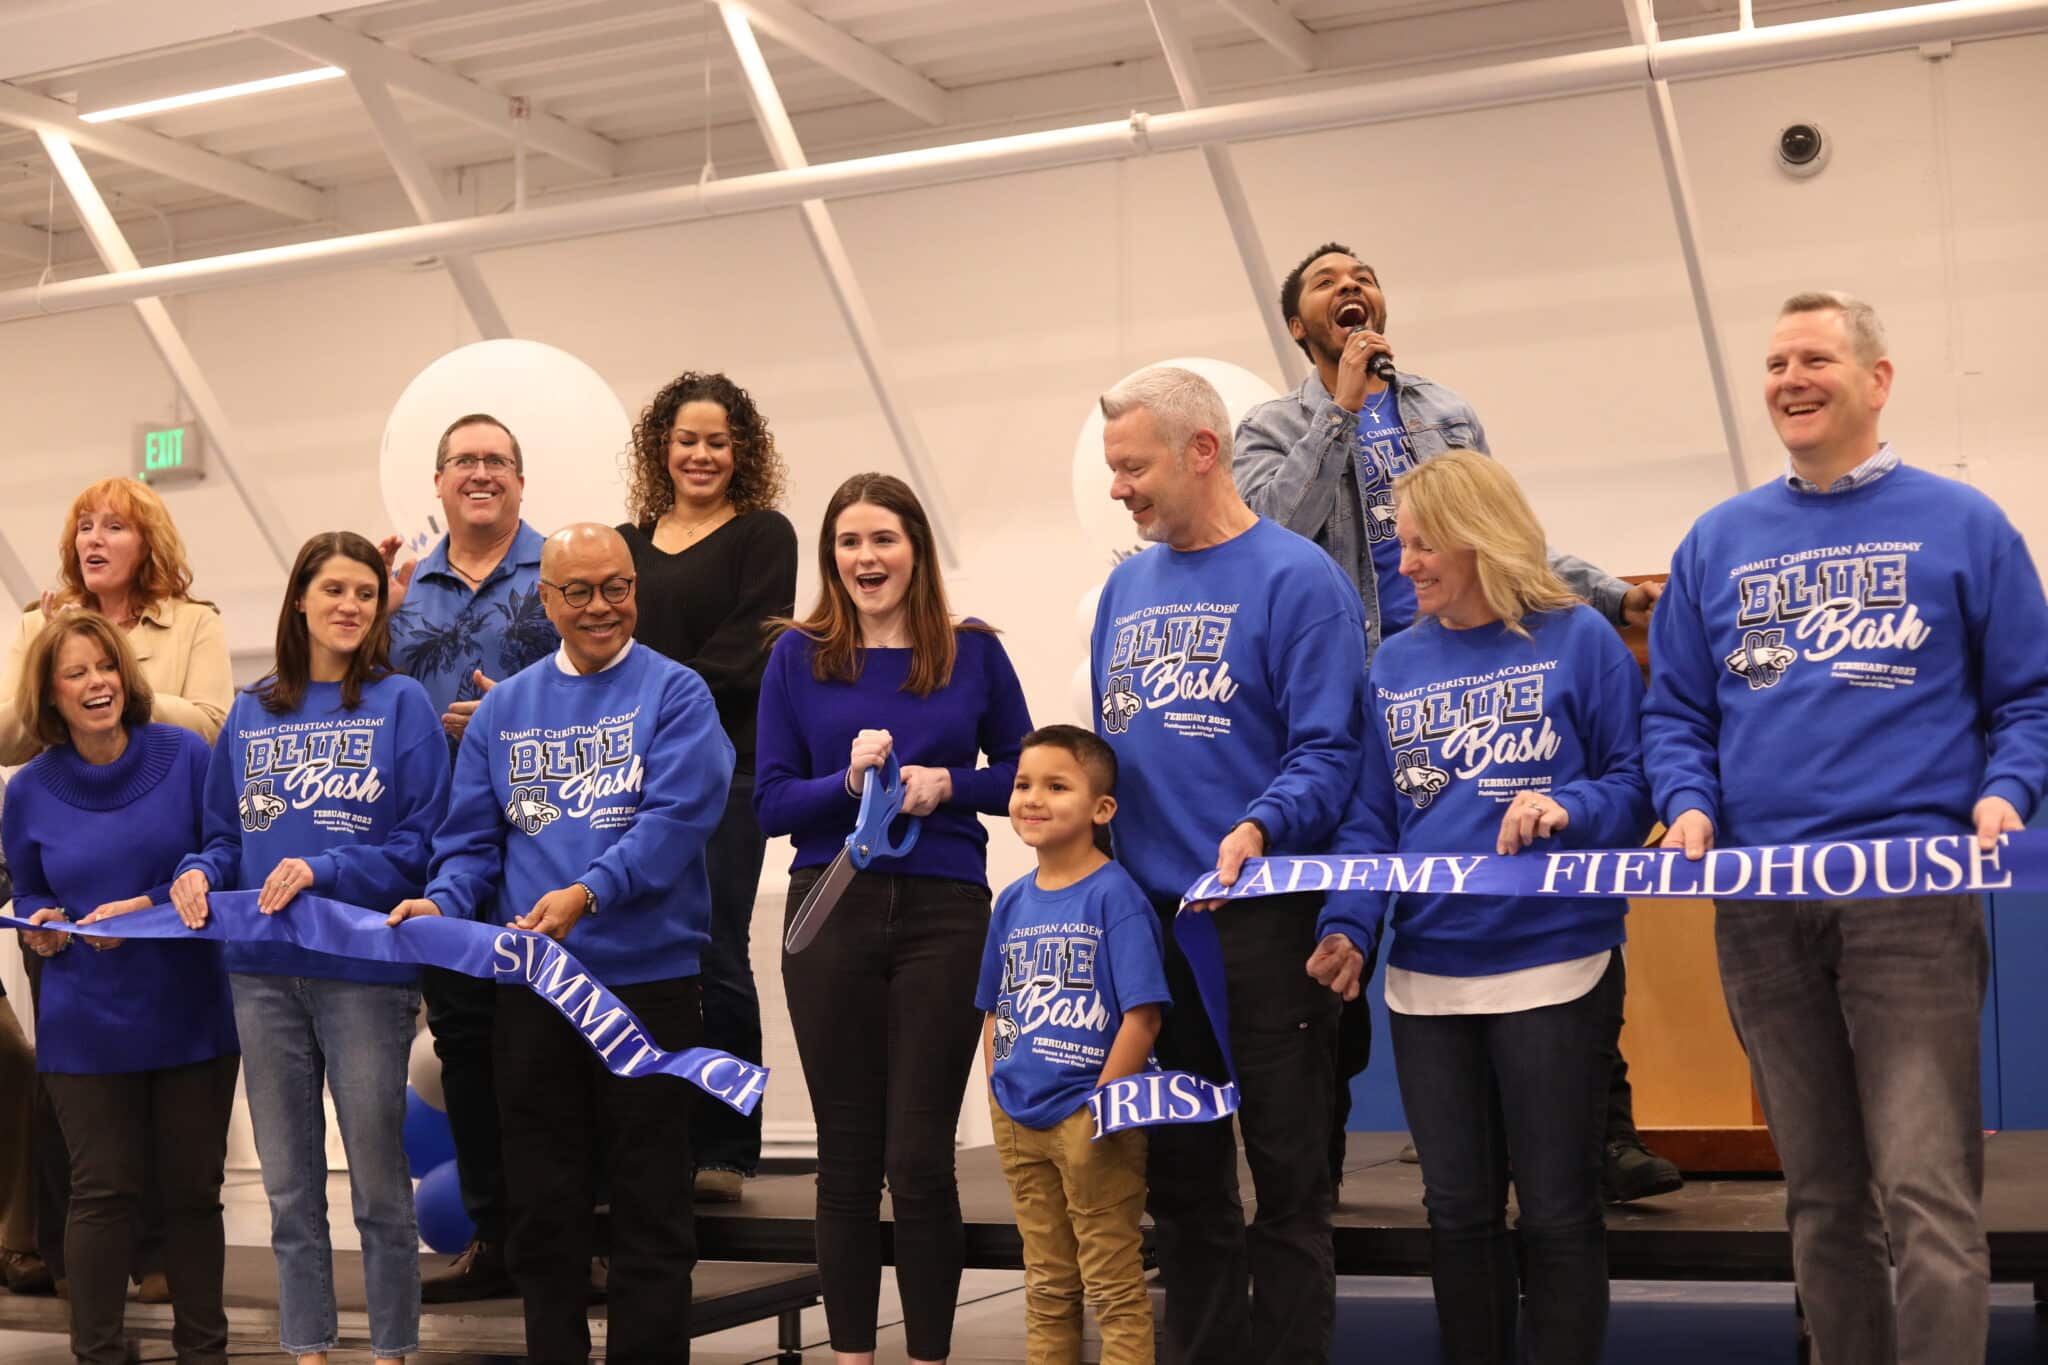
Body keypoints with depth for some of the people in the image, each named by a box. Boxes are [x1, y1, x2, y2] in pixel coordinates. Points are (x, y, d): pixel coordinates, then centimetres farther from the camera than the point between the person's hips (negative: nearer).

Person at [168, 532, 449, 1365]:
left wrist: (325, 871, -18)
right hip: (263, 971, 4)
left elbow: (425, 842, -8)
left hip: (365, 967, -4)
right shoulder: (251, 714, 11)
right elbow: (227, 835, 15)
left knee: (378, 1184, 4)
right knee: (289, 1187, 12)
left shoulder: (401, 704, -3)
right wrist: (199, 873, -6)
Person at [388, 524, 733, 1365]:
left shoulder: (674, 694, -2)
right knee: (542, 1203, 11)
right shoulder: (504, 708, 12)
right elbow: (473, 836, 11)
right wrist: (446, 902, -9)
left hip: (646, 975, -4)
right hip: (531, 983, 4)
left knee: (650, 1201, 3)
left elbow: (676, 818, -15)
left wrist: (588, 894, -28)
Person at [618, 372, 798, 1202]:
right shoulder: (627, 544, 19)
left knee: (713, 957, -7)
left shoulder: (762, 534, 4)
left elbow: (744, 654, -7)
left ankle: (722, 1149, 2)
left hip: (722, 769, -4)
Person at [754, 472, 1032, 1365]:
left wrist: (947, 783, -10)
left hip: (943, 913, -1)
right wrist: (848, 783, -17)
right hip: (832, 912, 1)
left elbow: (1021, 775, 8)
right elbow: (771, 802, 1)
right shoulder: (798, 655, 4)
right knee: (847, 1155, 9)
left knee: (920, 1158, -1)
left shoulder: (972, 651, 4)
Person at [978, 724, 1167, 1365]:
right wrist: (998, 1096, 6)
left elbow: (1143, 1016, -16)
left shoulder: (1113, 894, -12)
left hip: (1091, 1118, -6)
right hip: (1020, 1121, 7)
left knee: (1114, 1288, 2)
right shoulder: (1013, 901, 8)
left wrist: (1101, 1106, -15)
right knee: (1047, 1287, 17)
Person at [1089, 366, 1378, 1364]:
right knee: (1180, 1177, 14)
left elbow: (1329, 752, -13)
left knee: (1286, 1175, 3)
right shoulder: (1126, 587, 13)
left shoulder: (1295, 579, -8)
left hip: (1264, 920, -6)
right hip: (1147, 921, 6)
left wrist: (1260, 827, -30)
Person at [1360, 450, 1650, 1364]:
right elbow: (1373, 815, 8)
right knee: (1458, 1212, 12)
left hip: (1554, 966, -4)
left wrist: (1566, 808, -23)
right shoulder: (1394, 663, 9)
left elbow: (1635, 783, -4)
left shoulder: (1577, 640, -3)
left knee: (1556, 1214, 4)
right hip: (1428, 972, 4)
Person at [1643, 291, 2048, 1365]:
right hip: (1760, 905, 4)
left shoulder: (1961, 526, 6)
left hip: (1913, 892, -3)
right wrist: (1689, 807, -2)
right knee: (1823, 1197, 11)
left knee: (1928, 1196, -11)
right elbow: (1674, 712, 16)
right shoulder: (1718, 542, 15)